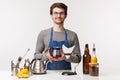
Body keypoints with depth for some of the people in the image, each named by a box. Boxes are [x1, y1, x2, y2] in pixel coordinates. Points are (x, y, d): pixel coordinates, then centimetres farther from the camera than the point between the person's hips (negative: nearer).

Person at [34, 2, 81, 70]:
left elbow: (78, 58, 6)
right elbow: (36, 55, 9)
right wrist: (46, 56, -11)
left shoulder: (72, 35, 5)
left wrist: (65, 57, -12)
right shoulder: (43, 34, 5)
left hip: (66, 72, 1)